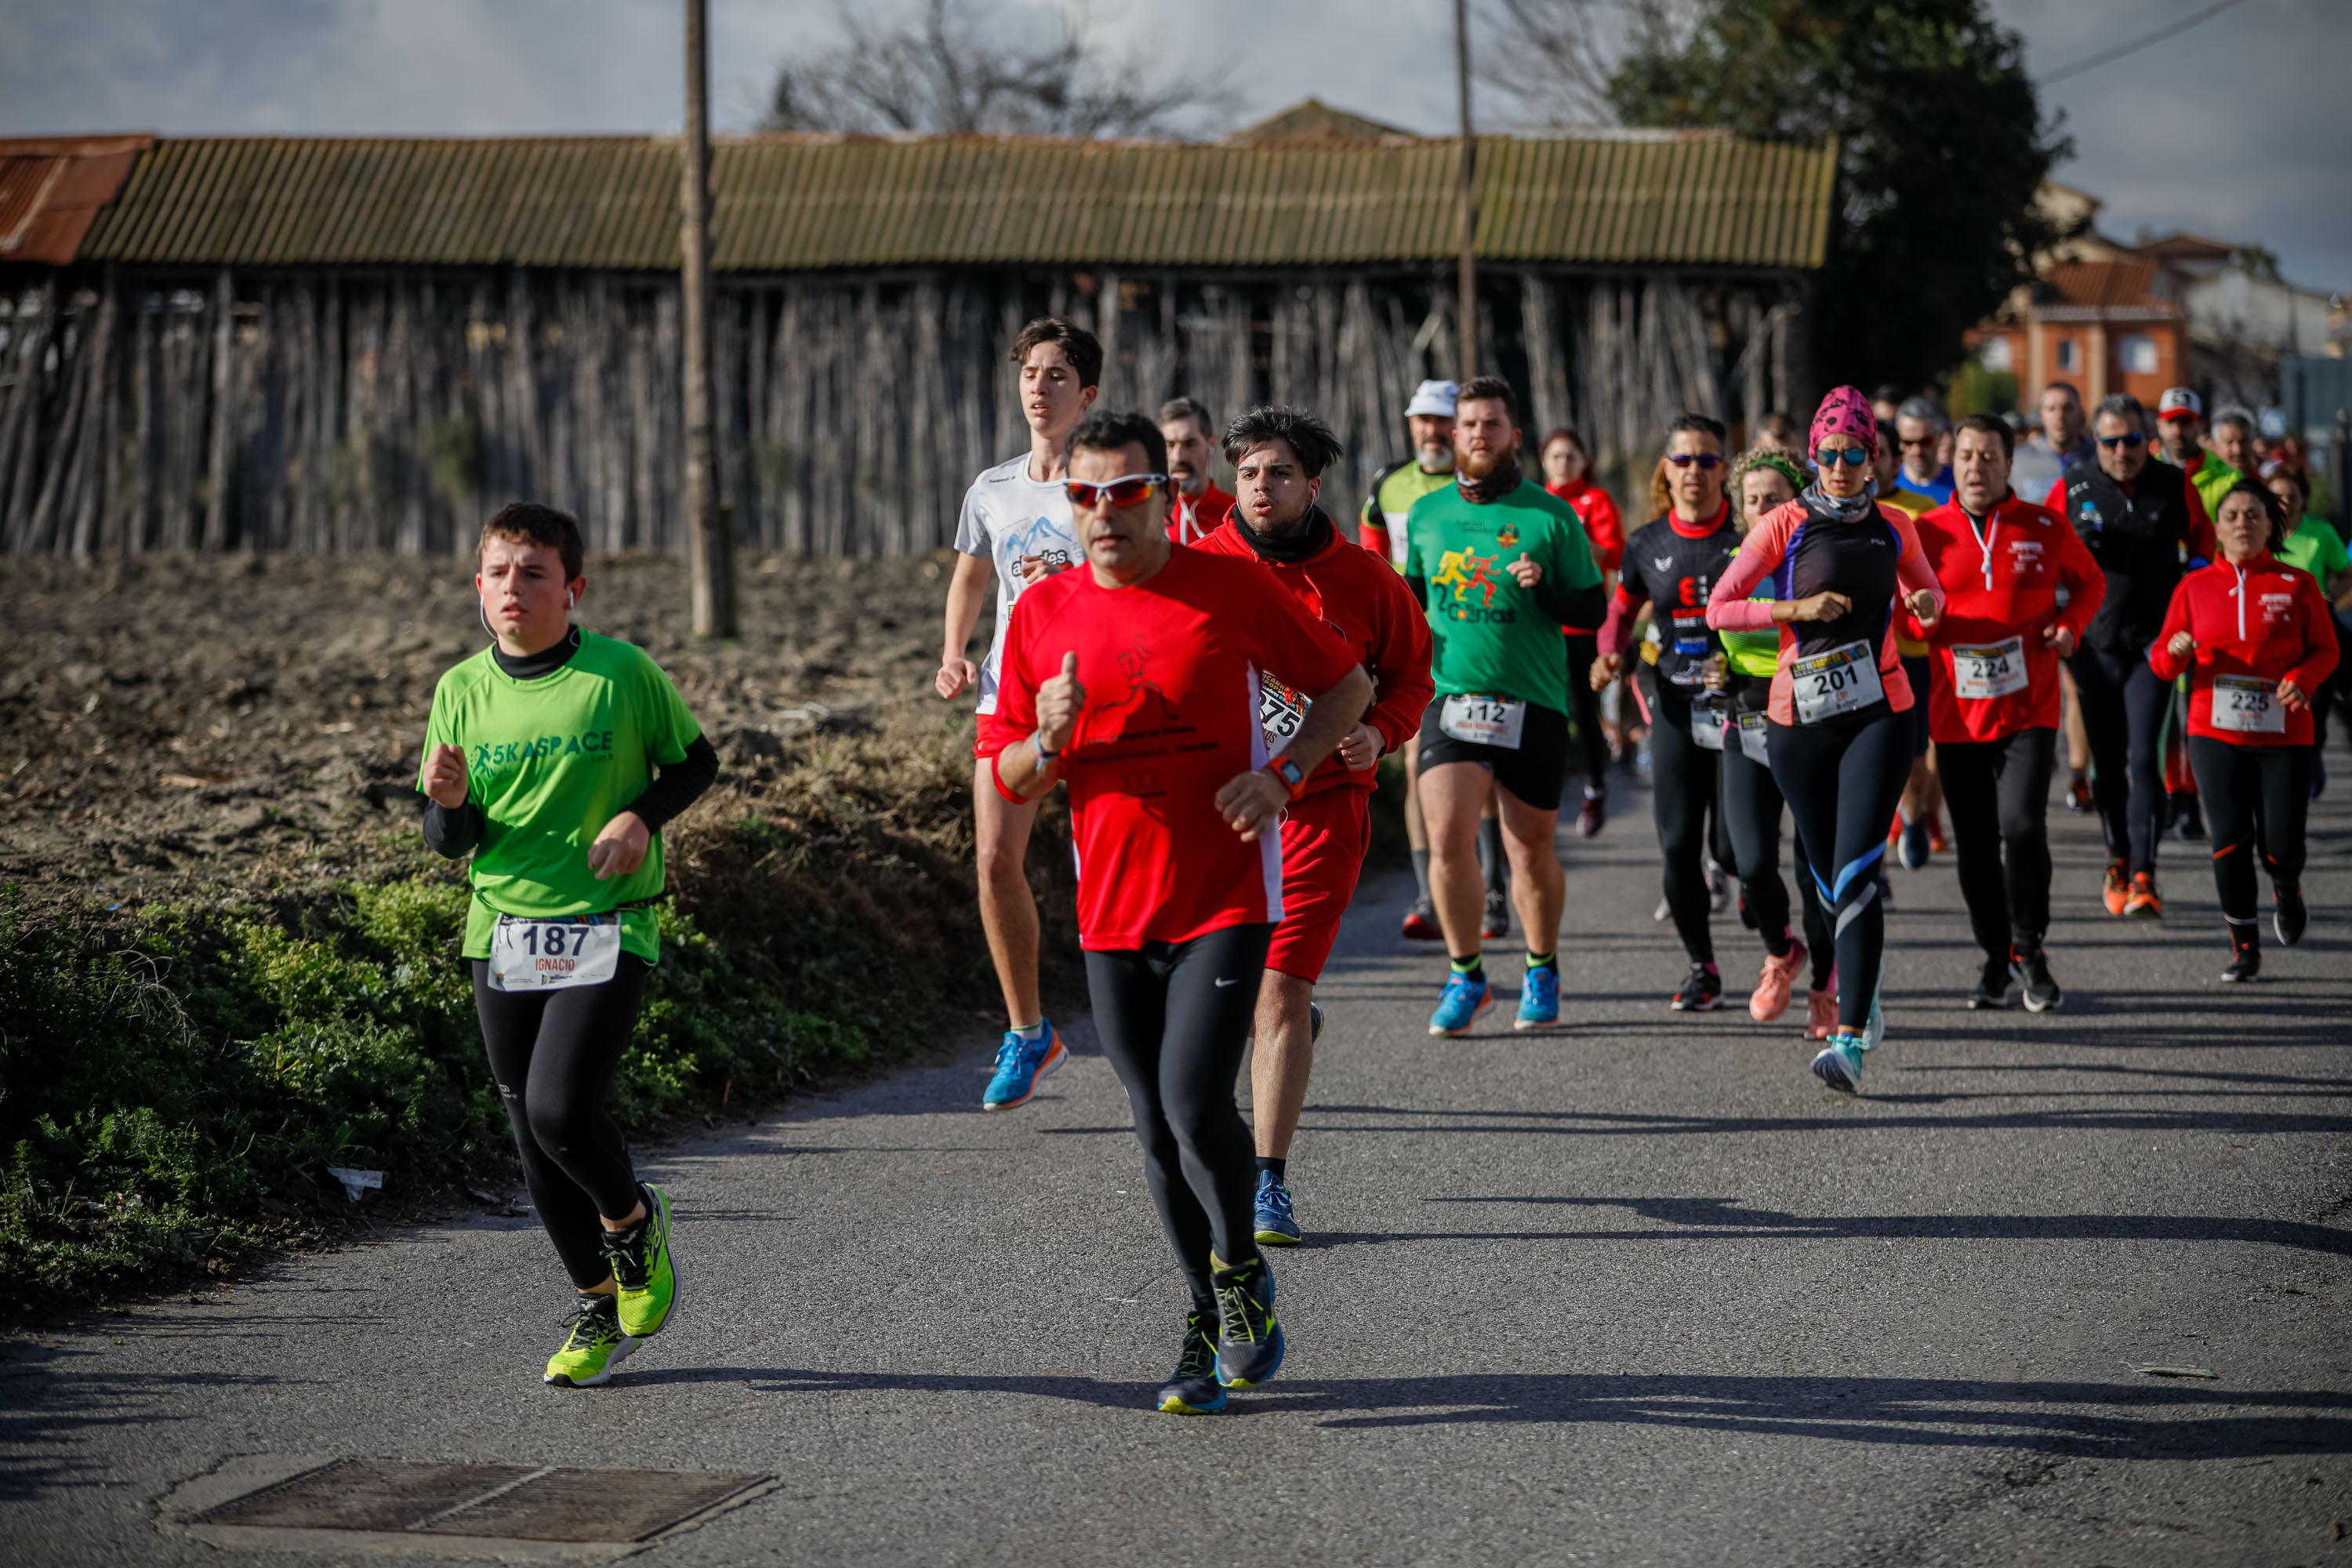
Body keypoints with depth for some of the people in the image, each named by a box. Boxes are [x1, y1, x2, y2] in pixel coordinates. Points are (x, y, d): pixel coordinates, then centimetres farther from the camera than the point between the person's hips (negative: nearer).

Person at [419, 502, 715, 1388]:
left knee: (562, 1110, -19)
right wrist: (447, 806, -15)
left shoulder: (622, 674, -7)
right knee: (532, 1137, 8)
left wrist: (642, 815, -11)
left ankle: (633, 1221, 13)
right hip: (504, 935, 4)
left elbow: (696, 762, 7)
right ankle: (599, 1307, 27)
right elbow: (452, 844, 7)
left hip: (606, 929, -4)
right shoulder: (461, 692, 3)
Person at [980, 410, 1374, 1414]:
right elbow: (1005, 776, 8)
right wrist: (1048, 743, -15)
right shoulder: (1042, 613, 4)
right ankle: (1214, 1327, 25)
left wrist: (1282, 774, -10)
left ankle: (1243, 1271, 11)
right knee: (1158, 1132, 9)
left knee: (1197, 1105, -17)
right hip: (1112, 911, 4)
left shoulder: (1232, 586, -5)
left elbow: (1346, 686, 6)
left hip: (1225, 899, -4)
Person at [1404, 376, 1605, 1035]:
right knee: (1447, 838, -13)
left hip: (1532, 704, -1)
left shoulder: (1551, 516, 0)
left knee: (1531, 852, 6)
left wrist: (1545, 587, -16)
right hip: (1449, 698, 1)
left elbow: (1593, 609, 2)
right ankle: (1466, 976, 4)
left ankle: (1542, 971, 29)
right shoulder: (1426, 514, 8)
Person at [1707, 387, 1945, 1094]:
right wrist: (1798, 609, -17)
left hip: (1878, 715, -1)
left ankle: (1850, 1039, -20)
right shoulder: (1785, 525, -2)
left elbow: (1927, 591, 23)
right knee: (1830, 880, 12)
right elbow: (1719, 609, -4)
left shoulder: (1892, 527, 5)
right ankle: (1863, 985, 42)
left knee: (1855, 874, -15)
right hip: (1800, 718, 1)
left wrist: (1927, 604, -1)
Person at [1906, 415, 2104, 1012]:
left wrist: (2069, 625, -1)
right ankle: (1996, 959, 23)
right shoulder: (1926, 532, 3)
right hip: (1957, 711, 2)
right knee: (1975, 843, 6)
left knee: (2022, 824, -17)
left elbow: (2090, 582, 17)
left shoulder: (2045, 526, 3)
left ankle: (2030, 950, 2)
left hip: (2029, 709, -2)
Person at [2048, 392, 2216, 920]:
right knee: (2107, 764, 9)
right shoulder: (2071, 491, 1)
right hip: (2094, 644, 1)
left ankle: (2143, 877, -12)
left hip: (2153, 644, -1)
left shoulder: (2174, 486, 2)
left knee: (2143, 758, -12)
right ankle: (2118, 861, 27)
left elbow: (2207, 549, 12)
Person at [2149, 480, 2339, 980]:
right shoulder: (2194, 587, 5)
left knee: (2281, 844, -2)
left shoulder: (2297, 584, 3)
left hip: (2283, 735, -1)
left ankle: (2287, 891, 35)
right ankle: (2245, 947, 8)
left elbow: (2326, 649, 6)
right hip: (2215, 733, 1)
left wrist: (2302, 678, -14)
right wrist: (2175, 651, -18)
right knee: (2231, 840, -5)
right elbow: (2162, 662, 6)